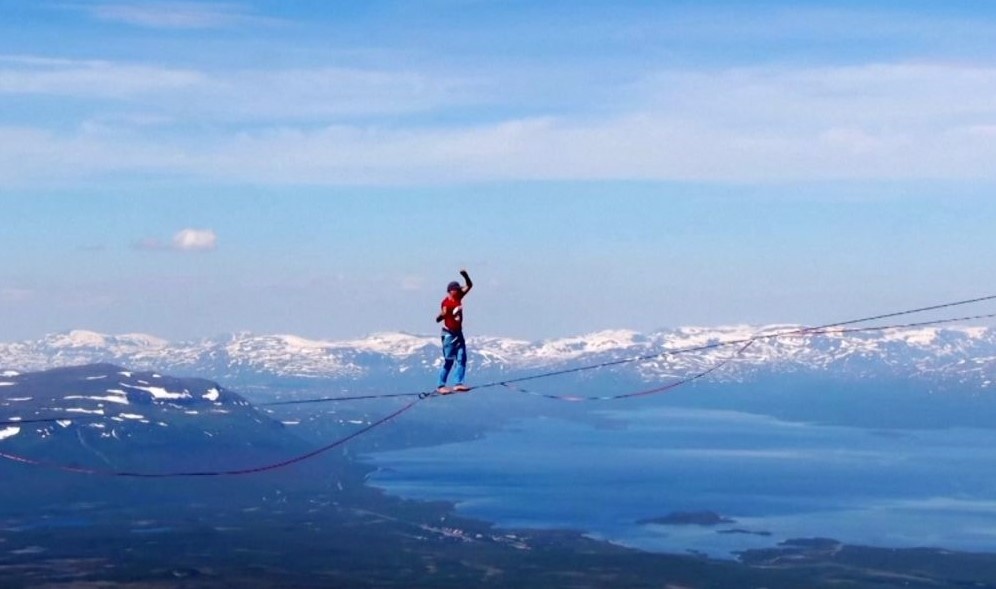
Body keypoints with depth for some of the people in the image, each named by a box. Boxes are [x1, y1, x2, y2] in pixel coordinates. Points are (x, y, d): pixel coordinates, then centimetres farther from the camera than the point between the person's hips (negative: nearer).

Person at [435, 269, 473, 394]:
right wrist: (442, 314, -39)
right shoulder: (446, 302, -17)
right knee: (448, 361, -7)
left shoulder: (458, 298, 4)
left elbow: (469, 285, 9)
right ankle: (440, 386, -1)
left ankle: (458, 383, 1)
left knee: (462, 358, 1)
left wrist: (465, 275, -8)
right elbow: (438, 319, -18)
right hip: (449, 334, -8)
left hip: (458, 333, 8)